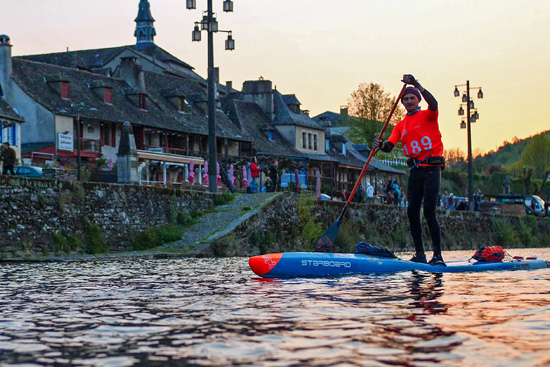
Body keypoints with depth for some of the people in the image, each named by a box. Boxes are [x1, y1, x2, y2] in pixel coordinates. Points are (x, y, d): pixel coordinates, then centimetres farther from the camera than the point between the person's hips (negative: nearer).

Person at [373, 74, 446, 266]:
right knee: (412, 212, 1)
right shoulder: (401, 125, 16)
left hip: (432, 169, -6)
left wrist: (416, 84, -28)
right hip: (415, 170, 6)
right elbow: (390, 146, 4)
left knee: (429, 211, -13)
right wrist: (381, 145, -19)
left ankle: (438, 255, -9)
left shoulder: (428, 116, 2)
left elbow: (433, 103, -22)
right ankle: (419, 253, 10)